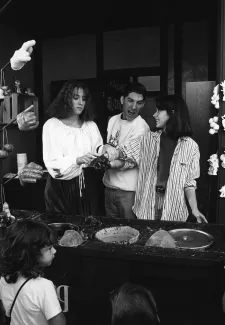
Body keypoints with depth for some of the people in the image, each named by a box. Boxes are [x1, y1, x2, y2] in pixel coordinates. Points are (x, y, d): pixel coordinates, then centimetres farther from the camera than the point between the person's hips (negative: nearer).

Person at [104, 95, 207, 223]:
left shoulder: (190, 146, -4)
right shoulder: (148, 139, 2)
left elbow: (189, 182, 0)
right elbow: (124, 154, -1)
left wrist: (194, 209, -8)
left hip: (173, 212, -1)